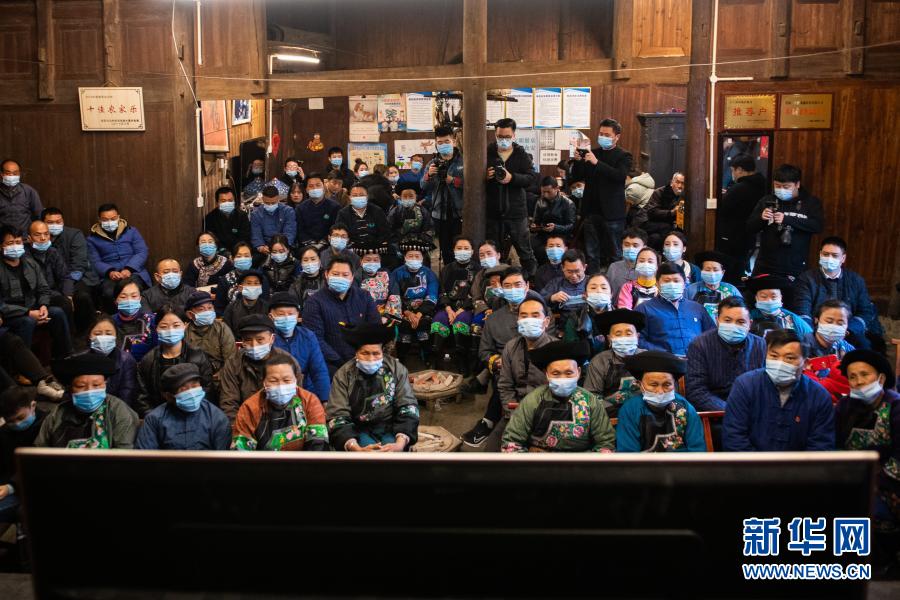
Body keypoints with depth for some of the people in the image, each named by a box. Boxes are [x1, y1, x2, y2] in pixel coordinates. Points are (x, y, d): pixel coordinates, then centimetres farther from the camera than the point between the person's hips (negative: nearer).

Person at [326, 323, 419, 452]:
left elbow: (408, 407, -5)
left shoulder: (397, 369, -2)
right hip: (359, 430, -1)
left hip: (391, 428, 1)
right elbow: (337, 416, -11)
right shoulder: (343, 375, -5)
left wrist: (400, 444, -22)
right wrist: (357, 449, -27)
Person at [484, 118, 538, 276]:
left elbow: (531, 178, -8)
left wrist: (512, 178, -24)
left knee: (525, 251, 7)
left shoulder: (522, 155, 2)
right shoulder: (487, 153, 3)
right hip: (492, 211, 1)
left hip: (516, 211, -1)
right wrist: (485, 176, -18)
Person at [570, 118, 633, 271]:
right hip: (591, 210, 4)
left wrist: (597, 162, -26)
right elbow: (577, 176, 10)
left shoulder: (623, 156, -1)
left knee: (614, 253, 2)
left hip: (612, 212, -4)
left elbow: (620, 175, -19)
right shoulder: (591, 153, 11)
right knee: (591, 253, 9)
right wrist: (577, 161, -10)